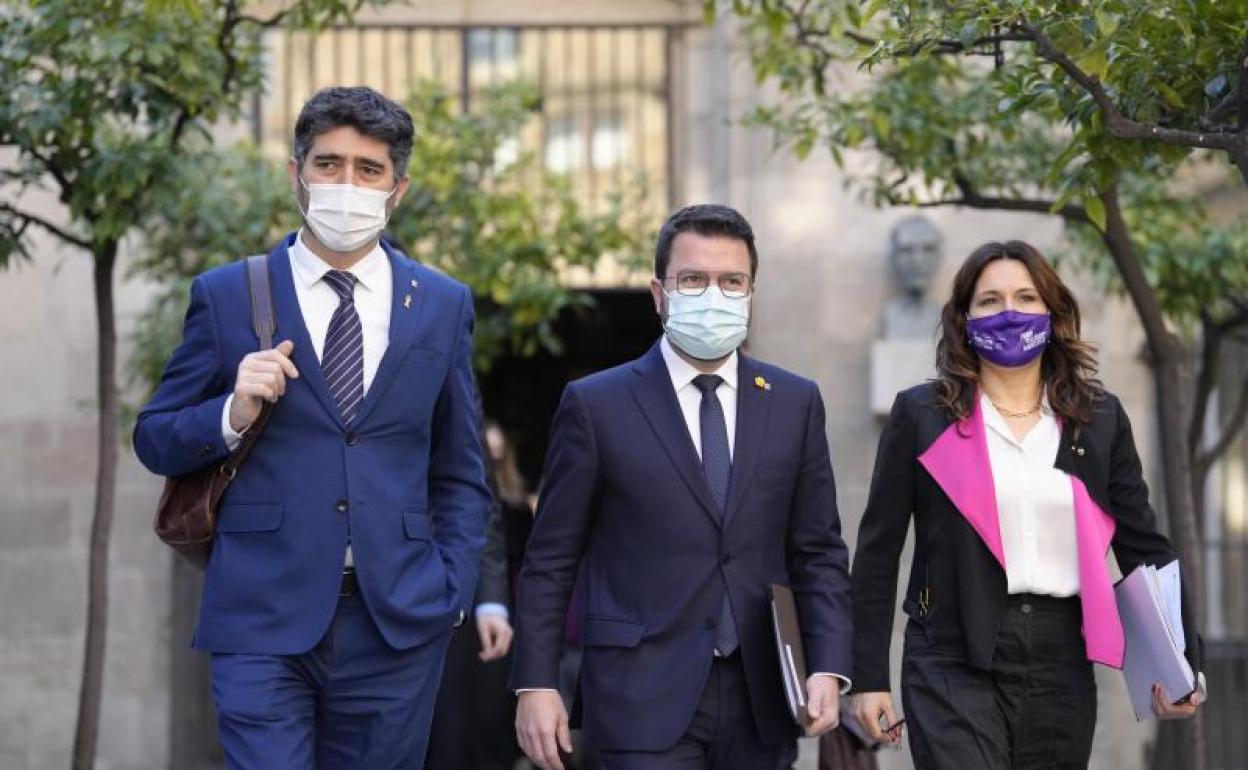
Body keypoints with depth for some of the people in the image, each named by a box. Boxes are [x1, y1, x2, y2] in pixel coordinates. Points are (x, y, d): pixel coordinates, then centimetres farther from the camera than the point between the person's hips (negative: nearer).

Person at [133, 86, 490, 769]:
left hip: (398, 624, 2)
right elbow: (155, 440, 8)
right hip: (263, 620, -2)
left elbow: (459, 476, 15)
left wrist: (450, 596, 3)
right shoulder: (226, 297, 5)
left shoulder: (443, 306, 10)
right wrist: (233, 414, -11)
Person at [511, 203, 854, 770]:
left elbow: (819, 552, 9)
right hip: (646, 701, -3)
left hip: (759, 703, 4)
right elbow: (550, 562, 1)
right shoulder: (595, 405, 0)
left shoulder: (795, 403, 9)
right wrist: (536, 683, -5)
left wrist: (827, 667, -4)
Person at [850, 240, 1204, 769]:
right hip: (955, 665, -3)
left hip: (1061, 665, 3)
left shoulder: (1100, 419, 9)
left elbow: (1144, 547, 10)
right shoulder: (922, 417, 2)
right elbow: (877, 553, 3)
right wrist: (869, 676, -2)